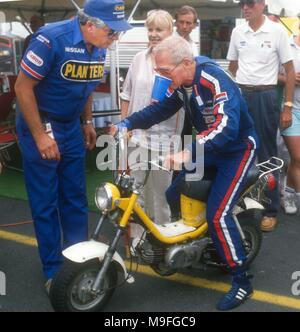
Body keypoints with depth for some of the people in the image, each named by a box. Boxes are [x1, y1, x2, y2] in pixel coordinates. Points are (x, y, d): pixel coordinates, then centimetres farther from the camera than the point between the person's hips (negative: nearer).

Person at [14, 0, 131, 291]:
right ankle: (53, 270, 13)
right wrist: (40, 136, -20)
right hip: (40, 126, -6)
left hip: (71, 127, 7)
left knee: (76, 198, 12)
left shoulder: (98, 49, -2)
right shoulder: (51, 39, -23)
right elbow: (23, 87, -20)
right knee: (45, 202, 1)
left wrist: (87, 122, 14)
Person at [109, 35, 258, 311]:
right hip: (209, 147, 9)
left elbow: (227, 128, -44)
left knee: (217, 214, -18)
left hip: (237, 148, -9)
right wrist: (126, 124, -5)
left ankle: (242, 282, -6)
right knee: (174, 196, 8)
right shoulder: (181, 82, -4)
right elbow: (162, 109, 9)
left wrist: (189, 153, -57)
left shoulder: (216, 82, -31)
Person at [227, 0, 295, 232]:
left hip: (265, 97, -4)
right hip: (239, 95, 4)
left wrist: (288, 107, -6)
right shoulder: (237, 32, 7)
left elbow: (290, 70, -2)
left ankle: (271, 210, 10)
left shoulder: (277, 31, -5)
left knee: (267, 156, 1)